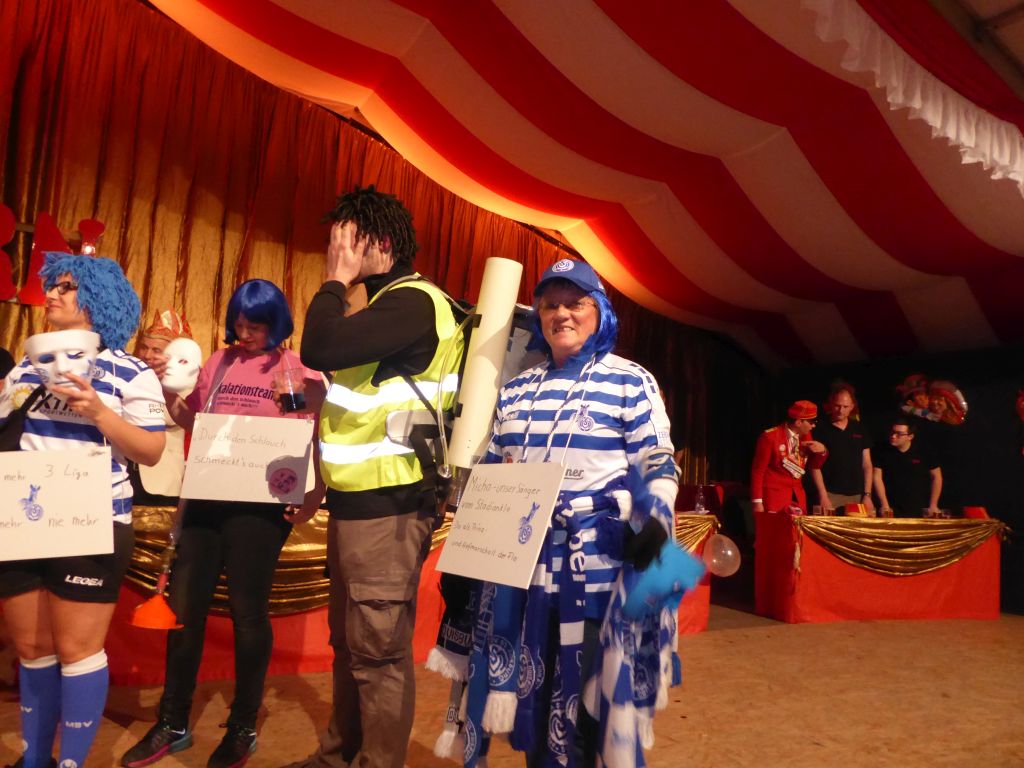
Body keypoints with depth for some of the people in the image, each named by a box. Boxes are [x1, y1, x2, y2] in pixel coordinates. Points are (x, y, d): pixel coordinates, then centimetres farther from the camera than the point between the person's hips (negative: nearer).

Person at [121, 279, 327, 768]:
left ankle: (243, 728, 23)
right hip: (206, 494, 5)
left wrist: (314, 493, -17)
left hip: (260, 501, -5)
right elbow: (192, 420, 18)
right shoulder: (218, 362, 13)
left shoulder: (297, 369, -3)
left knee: (247, 610, 4)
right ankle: (172, 723, 28)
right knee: (184, 603, 10)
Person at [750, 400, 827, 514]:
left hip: (797, 495, 6)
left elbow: (813, 465, 14)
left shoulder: (805, 435, 5)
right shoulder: (770, 437, -15)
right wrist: (757, 502, -14)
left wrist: (821, 452, -6)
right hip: (774, 495, -6)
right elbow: (757, 471, -13)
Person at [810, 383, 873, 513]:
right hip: (831, 495, -3)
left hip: (857, 495, 3)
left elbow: (867, 465, 11)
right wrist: (823, 496, -11)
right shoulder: (821, 430, -1)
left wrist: (867, 495, 3)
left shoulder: (860, 429, 10)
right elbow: (815, 466, -4)